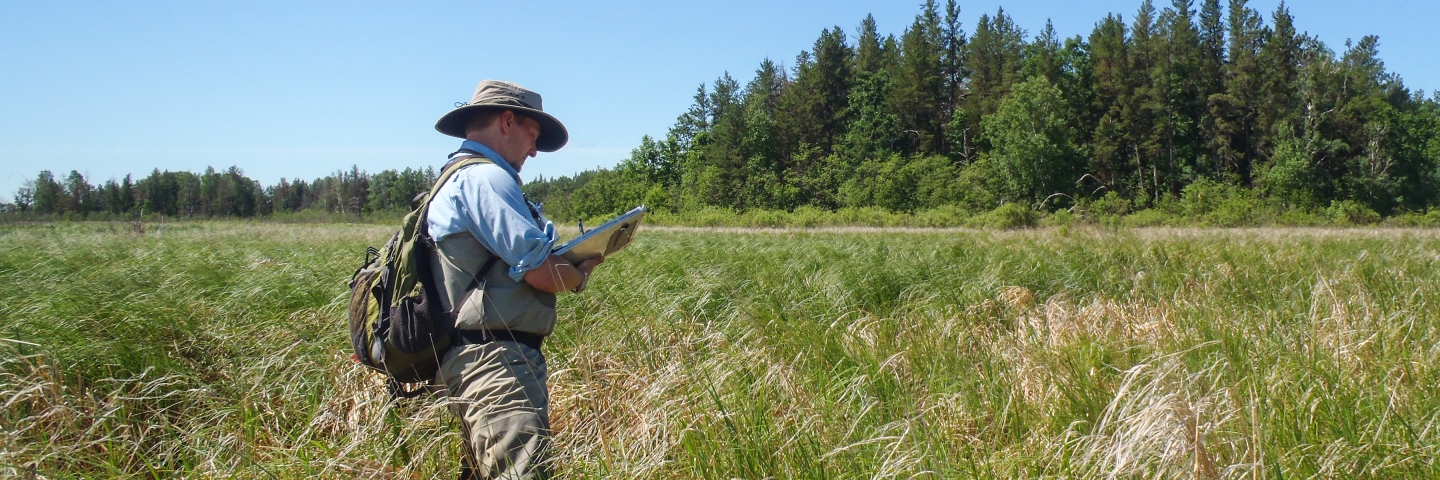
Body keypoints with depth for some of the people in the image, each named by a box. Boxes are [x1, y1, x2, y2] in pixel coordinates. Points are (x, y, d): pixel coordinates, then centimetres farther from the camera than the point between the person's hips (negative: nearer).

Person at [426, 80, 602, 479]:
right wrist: (580, 275, 4)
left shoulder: (455, 181, 24)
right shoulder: (485, 179, -10)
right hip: (494, 360, -11)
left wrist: (567, 265, 13)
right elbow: (540, 270, -17)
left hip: (474, 359, 11)